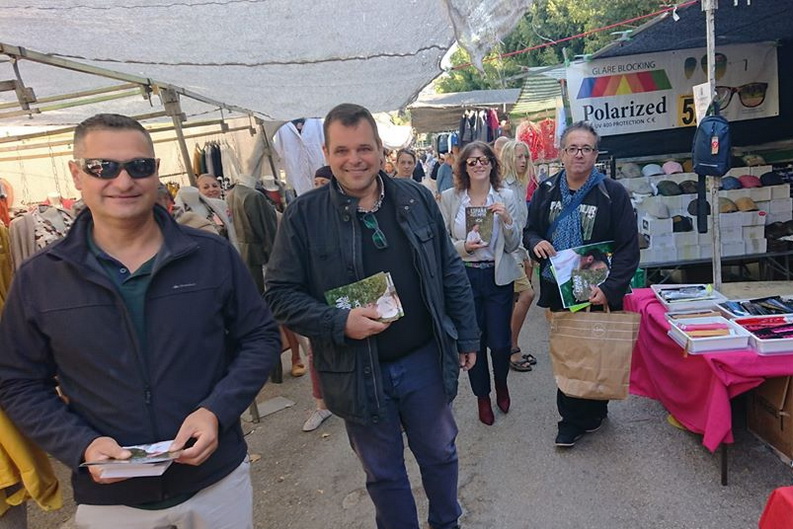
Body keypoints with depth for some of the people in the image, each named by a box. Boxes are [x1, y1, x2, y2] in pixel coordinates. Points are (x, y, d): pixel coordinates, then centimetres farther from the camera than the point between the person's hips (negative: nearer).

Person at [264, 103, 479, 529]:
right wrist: (340, 322, -23)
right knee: (383, 473, 19)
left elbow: (451, 273, 4)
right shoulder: (303, 216, -10)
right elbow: (281, 294, -9)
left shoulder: (416, 199, -2)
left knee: (439, 454, 23)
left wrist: (466, 336, 5)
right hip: (357, 374, -2)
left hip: (425, 361, 3)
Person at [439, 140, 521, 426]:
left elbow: (513, 245, -1)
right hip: (464, 277, 0)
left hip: (498, 277, 0)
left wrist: (507, 219, -18)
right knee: (473, 341, 9)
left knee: (499, 342, 3)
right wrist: (463, 247, -18)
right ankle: (482, 395, 34)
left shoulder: (506, 197, -2)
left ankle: (501, 384, 38)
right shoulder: (449, 198, -2)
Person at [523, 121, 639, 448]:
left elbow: (628, 248, -9)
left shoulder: (613, 194, -6)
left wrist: (610, 288, -21)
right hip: (558, 291, 3)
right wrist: (536, 243, -9)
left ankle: (592, 412, 31)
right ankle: (572, 418, 25)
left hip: (597, 294, -3)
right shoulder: (546, 191, 5)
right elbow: (530, 231, 16)